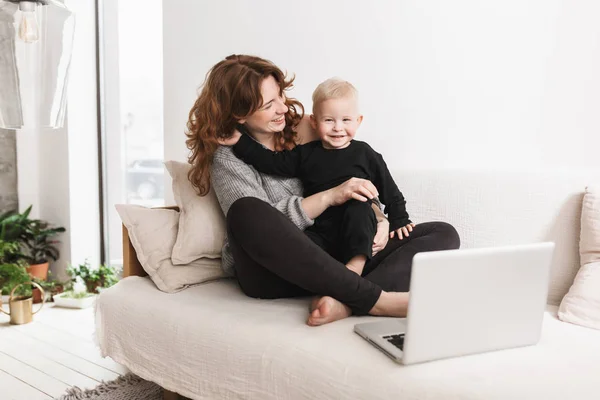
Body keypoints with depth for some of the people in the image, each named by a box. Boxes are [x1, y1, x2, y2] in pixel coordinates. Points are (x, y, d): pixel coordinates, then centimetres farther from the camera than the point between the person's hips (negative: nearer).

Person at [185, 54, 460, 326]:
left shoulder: (302, 128, 10)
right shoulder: (226, 157, -1)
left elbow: (361, 191, 16)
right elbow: (258, 222, -15)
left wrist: (378, 220, -4)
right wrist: (331, 196, -20)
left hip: (332, 262, 5)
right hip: (271, 272, -4)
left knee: (443, 234, -8)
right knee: (246, 212, -37)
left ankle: (344, 303, -34)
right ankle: (374, 299, -32)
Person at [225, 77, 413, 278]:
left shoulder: (365, 154, 6)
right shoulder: (305, 154, 11)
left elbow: (390, 191, 10)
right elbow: (271, 162, 7)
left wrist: (398, 220, 4)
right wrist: (240, 141, 1)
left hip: (357, 233, -2)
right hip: (320, 233, 2)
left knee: (358, 208, -32)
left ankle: (356, 263, -31)